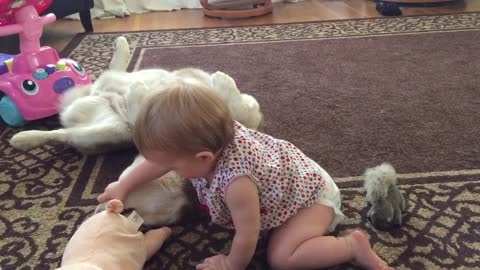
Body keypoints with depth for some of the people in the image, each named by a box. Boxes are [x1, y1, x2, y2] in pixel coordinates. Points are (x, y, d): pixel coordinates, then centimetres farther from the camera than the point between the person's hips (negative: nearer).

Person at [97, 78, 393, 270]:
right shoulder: (216, 137, -18)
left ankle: (354, 245, -7)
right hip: (295, 176, 8)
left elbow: (247, 237, -29)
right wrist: (123, 187, 4)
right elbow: (160, 160, -2)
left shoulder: (235, 181, -41)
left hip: (311, 193, -8)